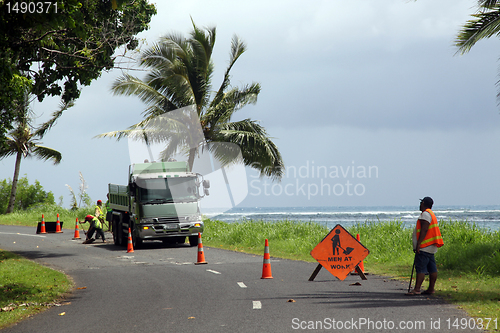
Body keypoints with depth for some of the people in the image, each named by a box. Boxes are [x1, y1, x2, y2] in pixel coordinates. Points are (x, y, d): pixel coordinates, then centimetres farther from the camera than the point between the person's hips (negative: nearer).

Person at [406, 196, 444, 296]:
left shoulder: (425, 214, -11)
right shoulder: (431, 214, 21)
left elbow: (424, 230, -20)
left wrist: (418, 244, -23)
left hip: (424, 247, -11)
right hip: (431, 247, 11)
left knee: (420, 268, -14)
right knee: (432, 268, 9)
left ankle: (417, 289, -19)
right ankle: (431, 289, 11)